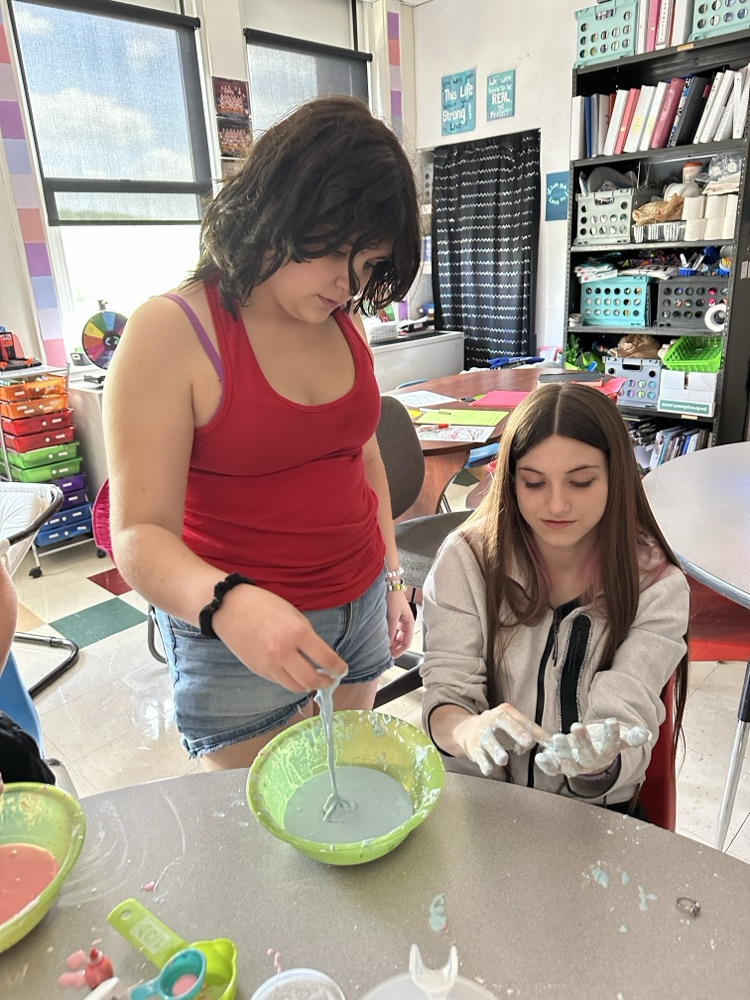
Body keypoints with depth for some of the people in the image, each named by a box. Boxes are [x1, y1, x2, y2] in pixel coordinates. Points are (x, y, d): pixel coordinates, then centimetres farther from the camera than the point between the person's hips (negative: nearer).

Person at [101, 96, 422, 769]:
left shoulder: (345, 324, 3)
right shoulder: (171, 333, -16)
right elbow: (140, 536, -19)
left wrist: (392, 578, 14)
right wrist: (227, 603, -38)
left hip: (360, 608, 5)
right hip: (237, 639, -5)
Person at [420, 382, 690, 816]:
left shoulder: (656, 588, -7)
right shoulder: (467, 558, -8)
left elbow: (625, 717, -12)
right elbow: (447, 691, -9)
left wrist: (599, 763, -34)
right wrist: (471, 732, -31)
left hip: (594, 812, 2)